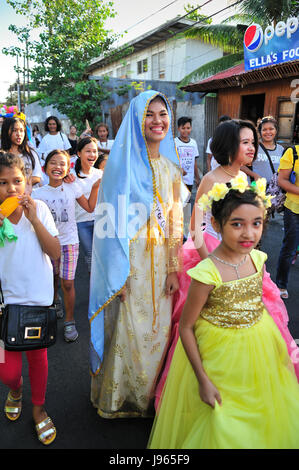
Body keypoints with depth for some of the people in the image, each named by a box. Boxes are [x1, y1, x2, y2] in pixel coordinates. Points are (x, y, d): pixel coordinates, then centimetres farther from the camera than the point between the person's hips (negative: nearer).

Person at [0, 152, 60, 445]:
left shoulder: (38, 208, -6)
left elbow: (55, 252, -9)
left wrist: (34, 219, -19)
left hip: (38, 297, 1)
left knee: (37, 355, 16)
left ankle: (38, 407, 42)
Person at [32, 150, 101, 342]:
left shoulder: (72, 187, -4)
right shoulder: (39, 193, -6)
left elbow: (90, 208, 3)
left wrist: (95, 187, -4)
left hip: (69, 241, -1)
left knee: (67, 283, -4)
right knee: (52, 279, 18)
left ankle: (69, 321, 14)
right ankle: (55, 301, 52)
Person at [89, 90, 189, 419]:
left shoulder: (171, 167, 8)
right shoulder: (121, 163, -6)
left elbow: (175, 222, 7)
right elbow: (112, 220, -10)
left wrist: (173, 268, 3)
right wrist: (118, 274, -13)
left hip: (160, 259, 4)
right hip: (129, 259, -4)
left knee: (158, 328, 13)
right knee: (128, 329, 7)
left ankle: (150, 394, 37)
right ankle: (121, 396, 33)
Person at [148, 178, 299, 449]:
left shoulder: (257, 259, -8)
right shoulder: (208, 273, -27)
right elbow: (186, 327, -18)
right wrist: (203, 380, -15)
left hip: (260, 349, 6)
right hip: (222, 357, -5)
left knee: (260, 420, 24)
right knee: (221, 429, 12)